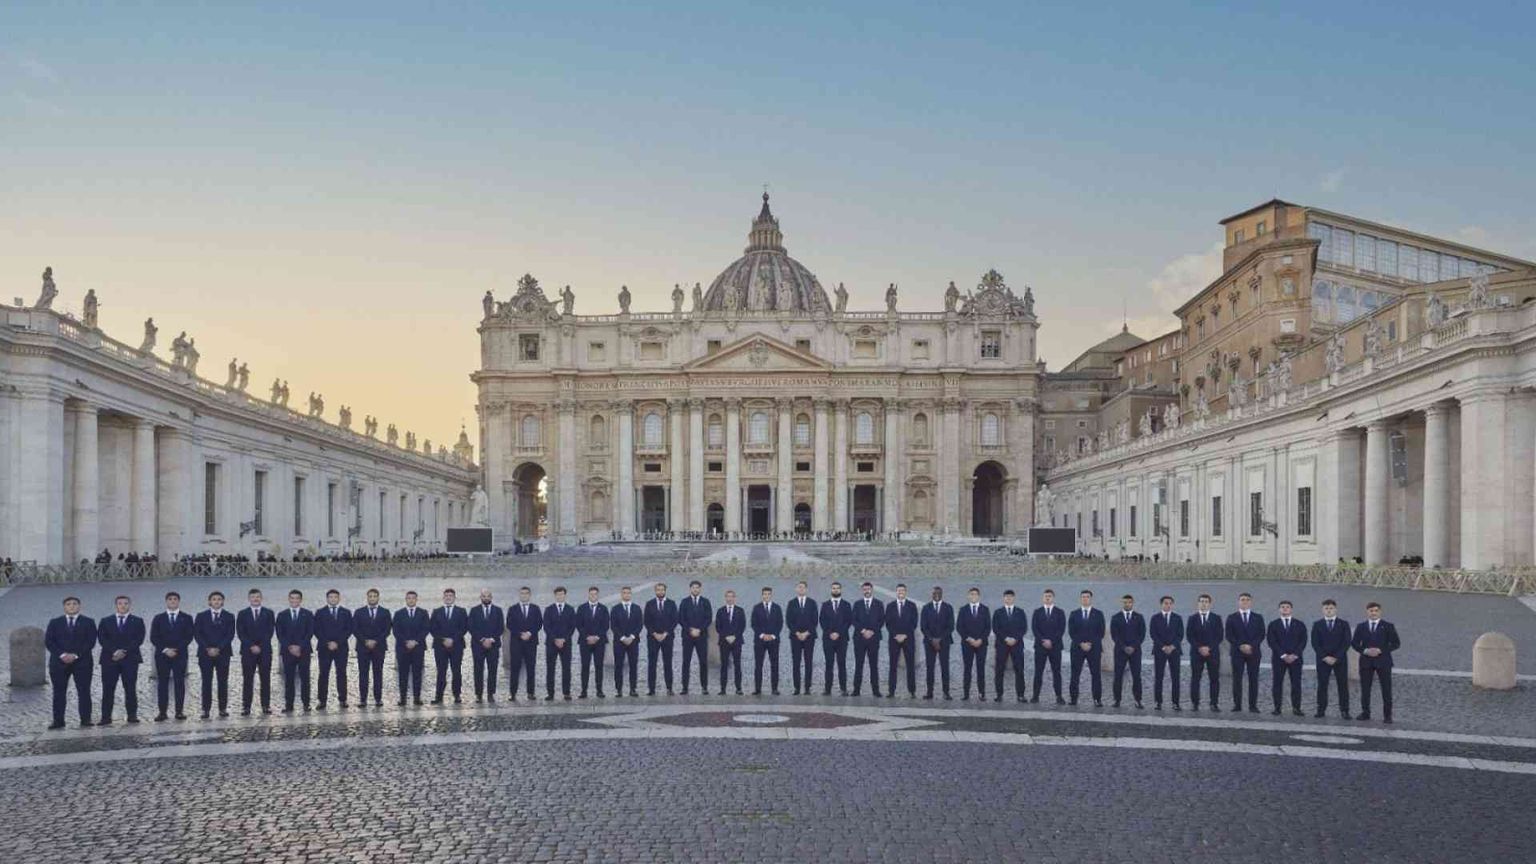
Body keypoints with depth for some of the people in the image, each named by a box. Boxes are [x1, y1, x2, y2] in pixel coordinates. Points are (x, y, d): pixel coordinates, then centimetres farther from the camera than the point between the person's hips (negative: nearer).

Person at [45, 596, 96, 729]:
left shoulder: (88, 622, 7)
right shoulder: (55, 623, 11)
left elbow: (91, 641, -2)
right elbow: (48, 642, 2)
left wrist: (75, 655, -13)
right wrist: (62, 655, -13)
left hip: (82, 662, -1)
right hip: (59, 662, 1)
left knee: (84, 692, -3)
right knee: (59, 692, 1)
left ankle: (85, 719, 0)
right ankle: (58, 721, 4)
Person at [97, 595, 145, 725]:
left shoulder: (137, 621, 10)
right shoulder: (105, 621, 13)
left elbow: (139, 639, -1)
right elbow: (102, 639, 1)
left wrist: (124, 651, -12)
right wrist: (114, 651, -13)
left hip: (130, 659, -1)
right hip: (109, 659, 1)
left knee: (130, 688, -2)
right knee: (108, 689, -3)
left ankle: (132, 715, 1)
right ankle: (106, 717, -2)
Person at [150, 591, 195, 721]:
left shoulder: (186, 618, 8)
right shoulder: (158, 618, 10)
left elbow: (188, 637, 0)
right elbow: (153, 638, 3)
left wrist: (176, 650, -11)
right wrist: (165, 650, -10)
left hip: (180, 655, -1)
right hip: (162, 655, 1)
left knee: (179, 682, -3)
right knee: (162, 683, 0)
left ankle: (179, 711, -3)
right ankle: (162, 712, 0)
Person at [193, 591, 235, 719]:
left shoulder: (229, 617, 7)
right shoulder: (201, 616, 8)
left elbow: (230, 635, -1)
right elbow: (197, 634, 1)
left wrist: (218, 649, -12)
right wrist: (207, 649, -10)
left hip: (222, 653, 0)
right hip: (205, 653, 0)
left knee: (223, 682, 0)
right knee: (206, 682, 0)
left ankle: (223, 708, 3)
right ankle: (206, 709, 1)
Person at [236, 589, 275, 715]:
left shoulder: (268, 613, 9)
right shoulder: (242, 614, 9)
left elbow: (270, 631, 2)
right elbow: (240, 633, 1)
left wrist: (260, 646, -8)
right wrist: (251, 646, -10)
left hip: (265, 651, 0)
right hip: (247, 651, 0)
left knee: (265, 679, 0)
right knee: (247, 680, -2)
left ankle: (266, 705, 2)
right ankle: (246, 707, -1)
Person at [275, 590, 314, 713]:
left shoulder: (308, 614, 7)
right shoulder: (282, 615, 10)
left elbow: (310, 633, 0)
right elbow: (279, 634, 3)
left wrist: (299, 646, -10)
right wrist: (289, 647, -9)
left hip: (303, 650, -1)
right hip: (287, 651, 1)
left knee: (304, 677, -1)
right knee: (288, 679, -1)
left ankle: (306, 704, 3)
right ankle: (288, 705, 1)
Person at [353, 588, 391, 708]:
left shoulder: (385, 612, 7)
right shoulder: (359, 612, 8)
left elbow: (387, 630, 2)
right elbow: (355, 630, 2)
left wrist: (375, 641, -10)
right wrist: (365, 641, -10)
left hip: (379, 647, 0)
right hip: (363, 647, 0)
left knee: (378, 673, 1)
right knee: (363, 674, -2)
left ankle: (378, 699, 3)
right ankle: (363, 699, 0)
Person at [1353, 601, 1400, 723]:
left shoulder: (1388, 626, 3)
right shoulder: (1360, 626, 9)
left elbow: (1396, 643, -1)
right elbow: (1355, 643, 9)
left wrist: (1380, 650, -12)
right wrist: (1365, 651, -10)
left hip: (1383, 661, -2)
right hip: (1366, 661, 2)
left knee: (1386, 689, -1)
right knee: (1365, 688, 4)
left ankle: (1387, 715, 5)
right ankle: (1365, 713, 14)